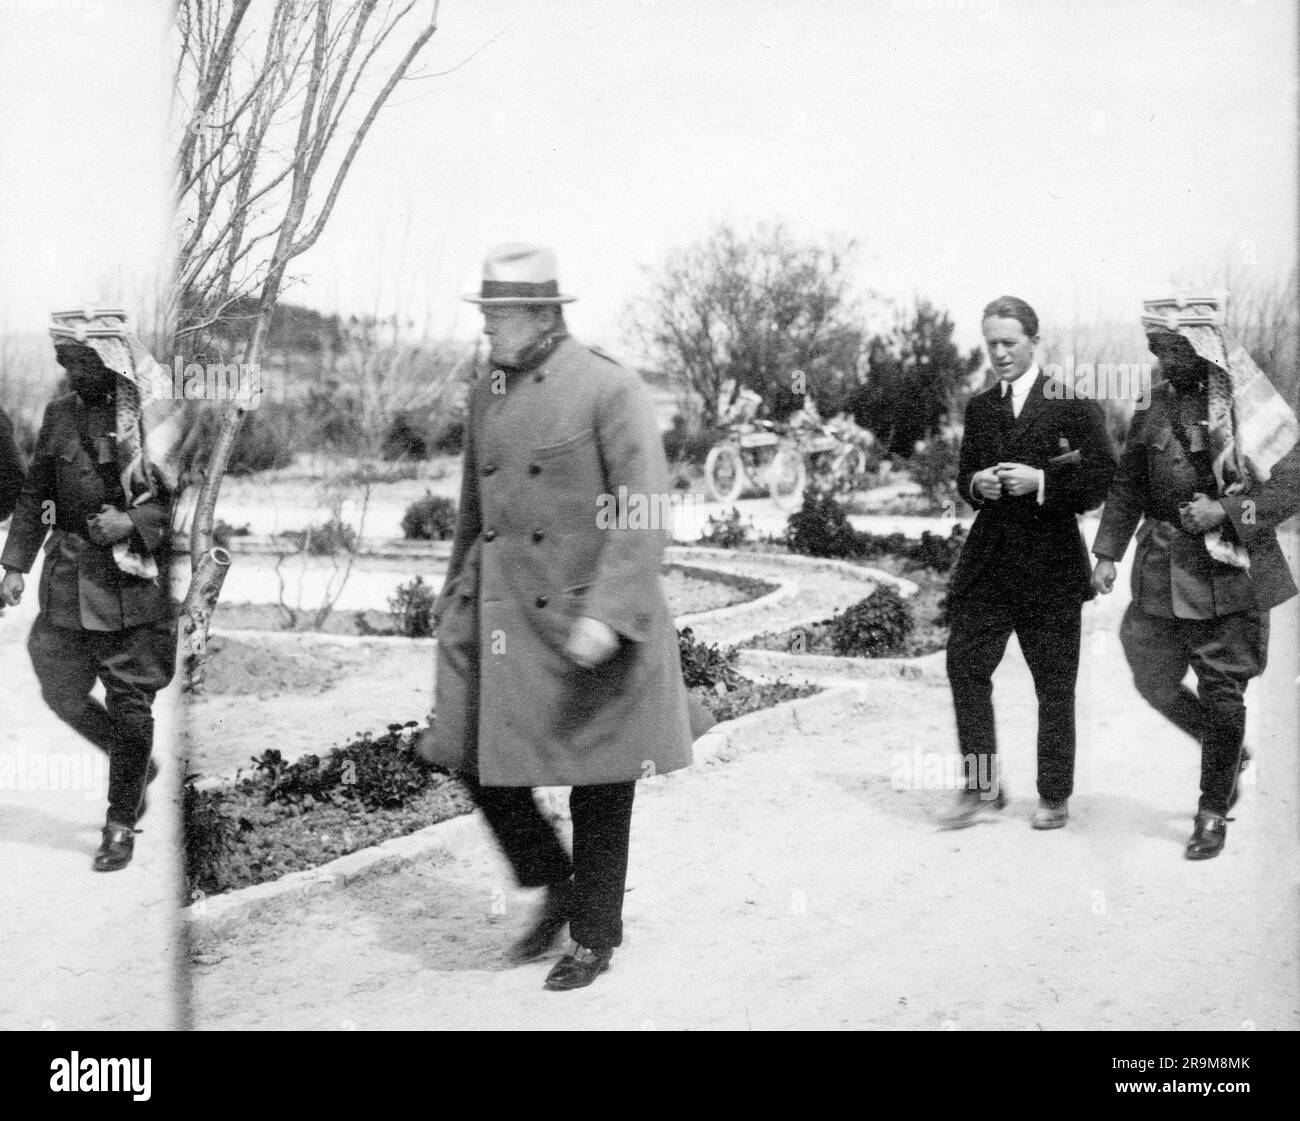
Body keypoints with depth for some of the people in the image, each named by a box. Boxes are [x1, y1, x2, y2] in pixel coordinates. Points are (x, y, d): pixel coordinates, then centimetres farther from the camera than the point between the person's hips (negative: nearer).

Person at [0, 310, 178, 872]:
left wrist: (133, 522, -19)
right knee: (63, 692, 8)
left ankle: (121, 825, 15)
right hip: (69, 576, 5)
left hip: (135, 578, -5)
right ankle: (139, 765, 34)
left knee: (129, 703, 0)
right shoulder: (60, 413, 6)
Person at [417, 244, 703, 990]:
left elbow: (643, 514, -16)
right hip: (498, 620, 6)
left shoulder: (610, 389, -11)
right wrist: (456, 600, 22)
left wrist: (607, 613, -24)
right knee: (478, 757, 4)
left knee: (598, 786, 5)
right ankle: (555, 887, 28)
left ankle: (596, 937, 22)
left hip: (584, 623, -6)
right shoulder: (487, 394, 10)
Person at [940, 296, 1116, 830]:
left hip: (1051, 564, -4)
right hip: (988, 560, 4)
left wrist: (1041, 482, -18)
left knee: (1055, 682, 5)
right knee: (965, 665, -4)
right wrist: (976, 484, -4)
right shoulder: (979, 408, 11)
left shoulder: (1073, 404, -4)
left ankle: (1054, 796, 18)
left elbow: (1103, 481, -7)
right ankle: (981, 788, 7)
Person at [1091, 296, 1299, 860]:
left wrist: (1225, 510, -17)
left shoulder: (1247, 409, -9)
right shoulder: (1154, 405, 6)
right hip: (1164, 569, 5)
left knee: (1221, 691, 0)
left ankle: (1213, 812, 15)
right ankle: (1228, 751, 33)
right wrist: (1107, 553, 6)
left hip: (1232, 567, -5)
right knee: (1154, 680, 6)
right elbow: (1127, 485, 13)